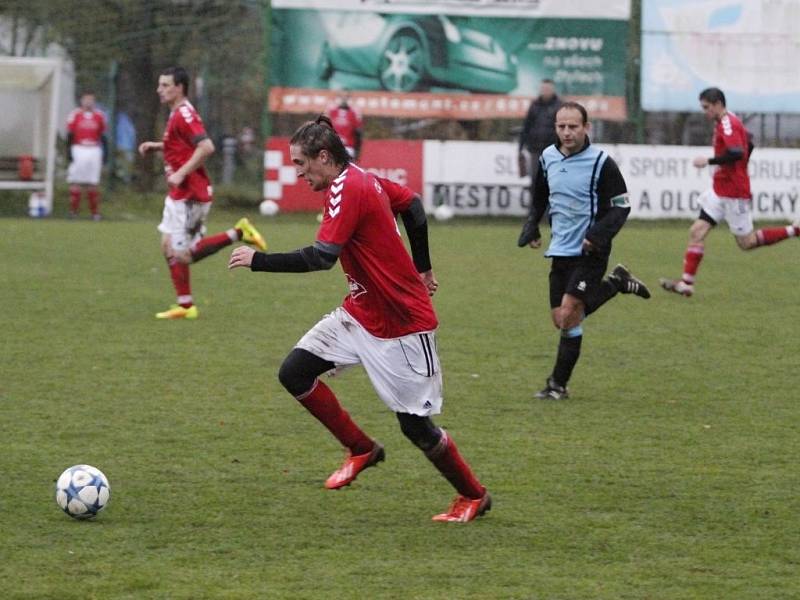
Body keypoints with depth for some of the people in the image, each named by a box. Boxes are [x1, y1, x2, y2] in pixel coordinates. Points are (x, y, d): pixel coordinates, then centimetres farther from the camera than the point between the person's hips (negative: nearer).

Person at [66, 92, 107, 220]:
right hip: (78, 150, -2)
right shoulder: (75, 115, 0)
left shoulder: (99, 116, 8)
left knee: (93, 183, 4)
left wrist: (105, 152, 9)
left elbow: (103, 136, 13)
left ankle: (95, 212, 8)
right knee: (76, 181, -2)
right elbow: (70, 135, 1)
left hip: (94, 151, 2)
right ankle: (73, 210, 3)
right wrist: (69, 151, -6)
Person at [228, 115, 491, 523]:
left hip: (402, 323, -9)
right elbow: (412, 205, 20)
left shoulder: (347, 190, -22)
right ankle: (361, 450, 12)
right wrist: (421, 269, 28)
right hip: (359, 313, 9)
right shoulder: (365, 179, 5)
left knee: (416, 425, -2)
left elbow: (320, 257, -31)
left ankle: (473, 497, 17)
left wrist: (257, 260, -24)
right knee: (294, 373, -2)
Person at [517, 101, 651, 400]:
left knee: (569, 315, -14)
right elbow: (540, 197, 23)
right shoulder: (548, 158, 5)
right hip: (560, 251, 7)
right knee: (560, 320, 6)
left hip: (589, 252, -7)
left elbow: (621, 206, -9)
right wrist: (531, 228, 9)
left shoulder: (601, 163, -12)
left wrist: (597, 235, -23)